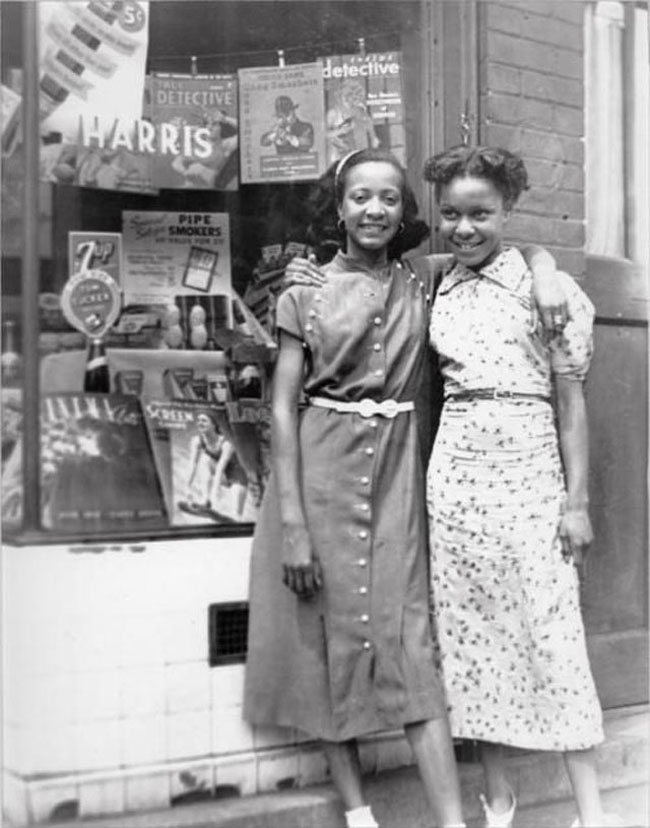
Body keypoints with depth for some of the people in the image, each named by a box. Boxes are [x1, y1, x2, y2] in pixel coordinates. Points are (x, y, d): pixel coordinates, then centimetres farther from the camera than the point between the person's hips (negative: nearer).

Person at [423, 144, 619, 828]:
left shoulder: (545, 286, -1)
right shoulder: (438, 292, 9)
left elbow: (571, 399, -2)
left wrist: (577, 501, -5)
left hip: (529, 467, -4)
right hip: (455, 466, 4)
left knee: (553, 634, -3)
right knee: (470, 634, 7)